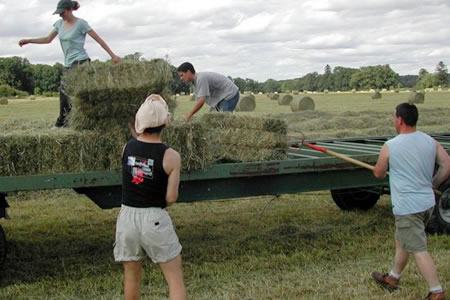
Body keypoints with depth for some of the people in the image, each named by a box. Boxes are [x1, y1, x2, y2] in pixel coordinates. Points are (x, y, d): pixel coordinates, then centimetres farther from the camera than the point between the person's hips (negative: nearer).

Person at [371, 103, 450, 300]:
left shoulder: (390, 147, -12)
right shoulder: (430, 141, 2)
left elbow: (378, 174, 0)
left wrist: (389, 168, 23)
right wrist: (431, 185, 15)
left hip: (407, 207, -7)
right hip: (427, 203, 7)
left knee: (418, 250, -3)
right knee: (402, 241, 23)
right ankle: (393, 278, 38)